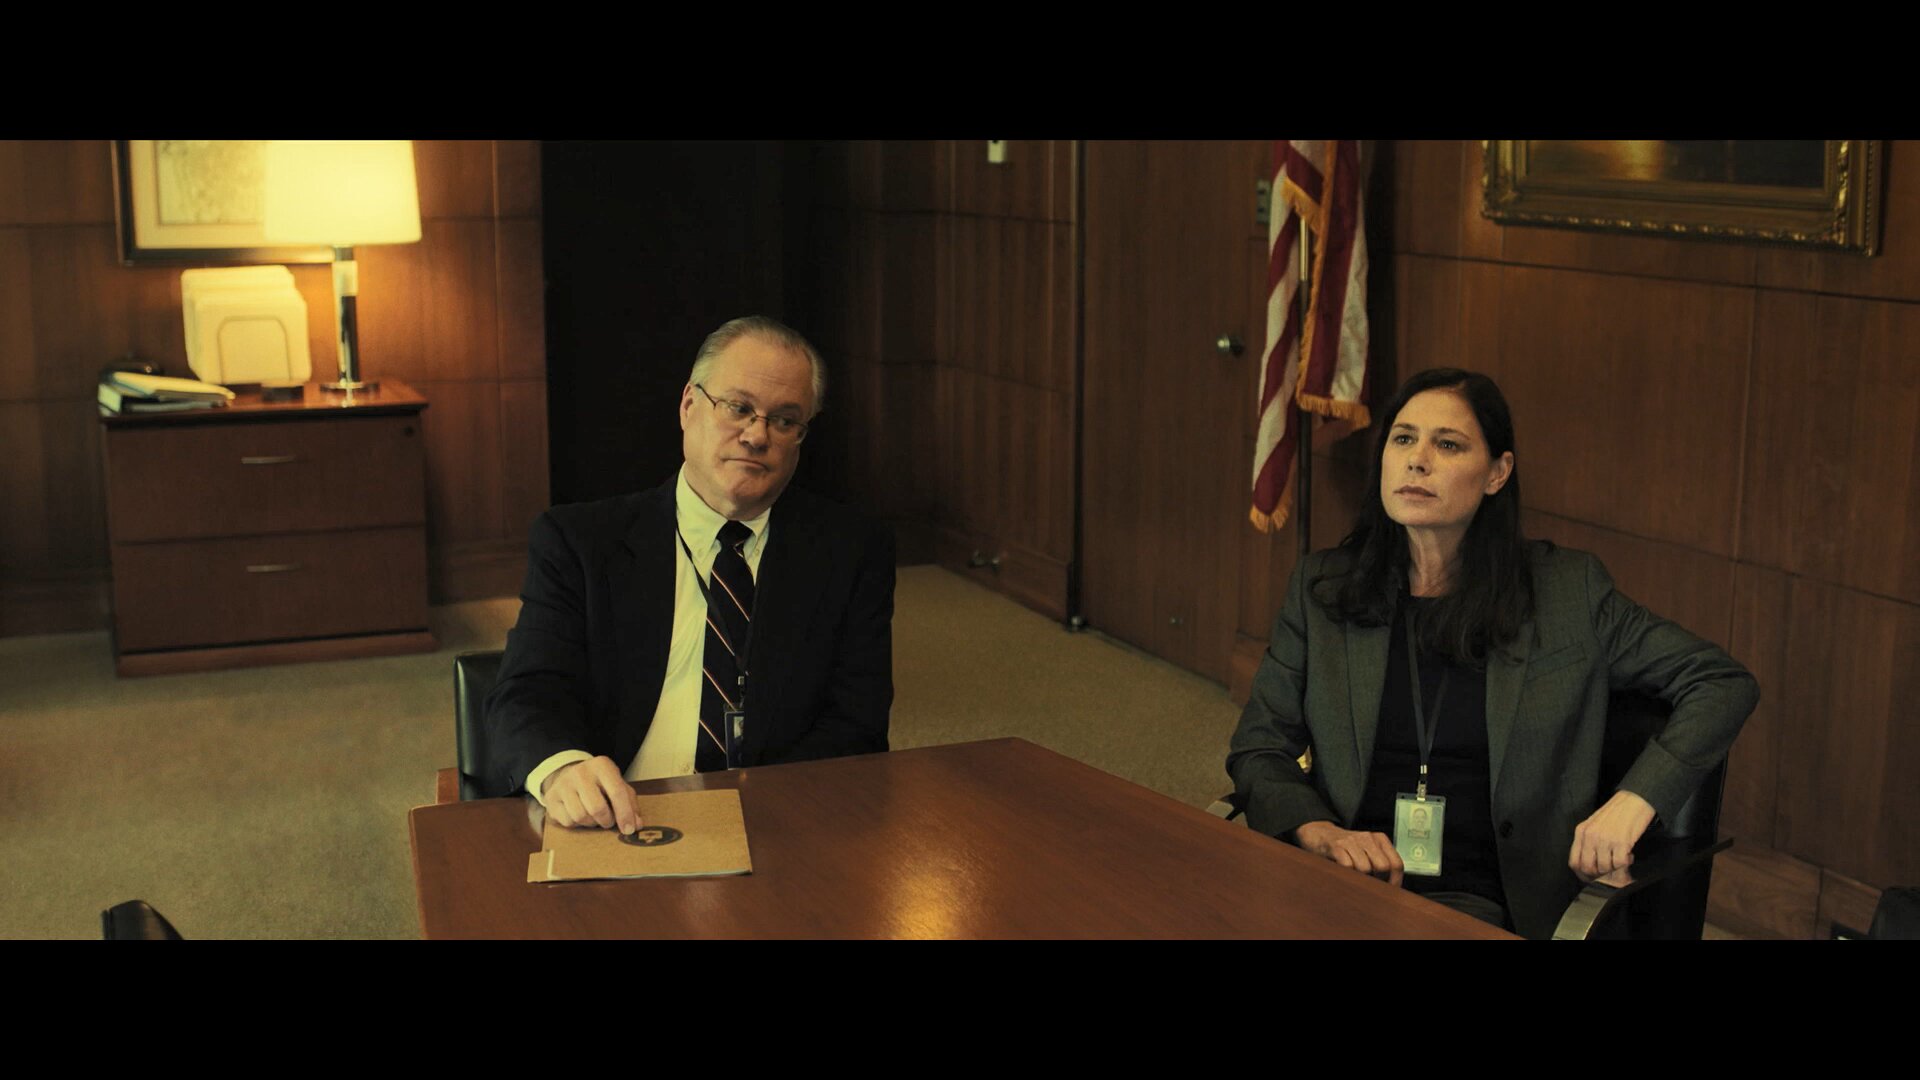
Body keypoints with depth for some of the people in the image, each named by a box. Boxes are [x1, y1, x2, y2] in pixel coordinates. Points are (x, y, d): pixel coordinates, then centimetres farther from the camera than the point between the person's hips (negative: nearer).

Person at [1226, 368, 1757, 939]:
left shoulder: (1568, 589, 6)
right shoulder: (1321, 587, 11)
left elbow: (1725, 683, 10)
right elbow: (1257, 748, 9)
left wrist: (1634, 800, -6)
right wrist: (1318, 831, -13)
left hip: (1478, 899, -2)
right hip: (1345, 884, 2)